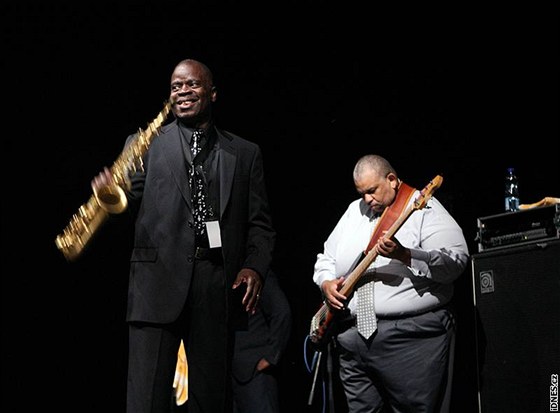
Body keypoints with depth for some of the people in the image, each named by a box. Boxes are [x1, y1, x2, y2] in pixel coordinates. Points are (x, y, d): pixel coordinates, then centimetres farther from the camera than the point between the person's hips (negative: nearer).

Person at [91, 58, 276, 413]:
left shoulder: (245, 153, 15)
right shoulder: (145, 145, 12)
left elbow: (260, 223, 12)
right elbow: (131, 203, 3)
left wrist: (255, 267, -6)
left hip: (219, 290, 2)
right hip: (158, 282, -1)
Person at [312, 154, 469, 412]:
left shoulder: (424, 207, -3)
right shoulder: (354, 211, 17)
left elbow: (456, 261, -15)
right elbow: (325, 258, 24)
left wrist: (404, 255, -27)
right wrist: (326, 283, 2)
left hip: (411, 336, -6)